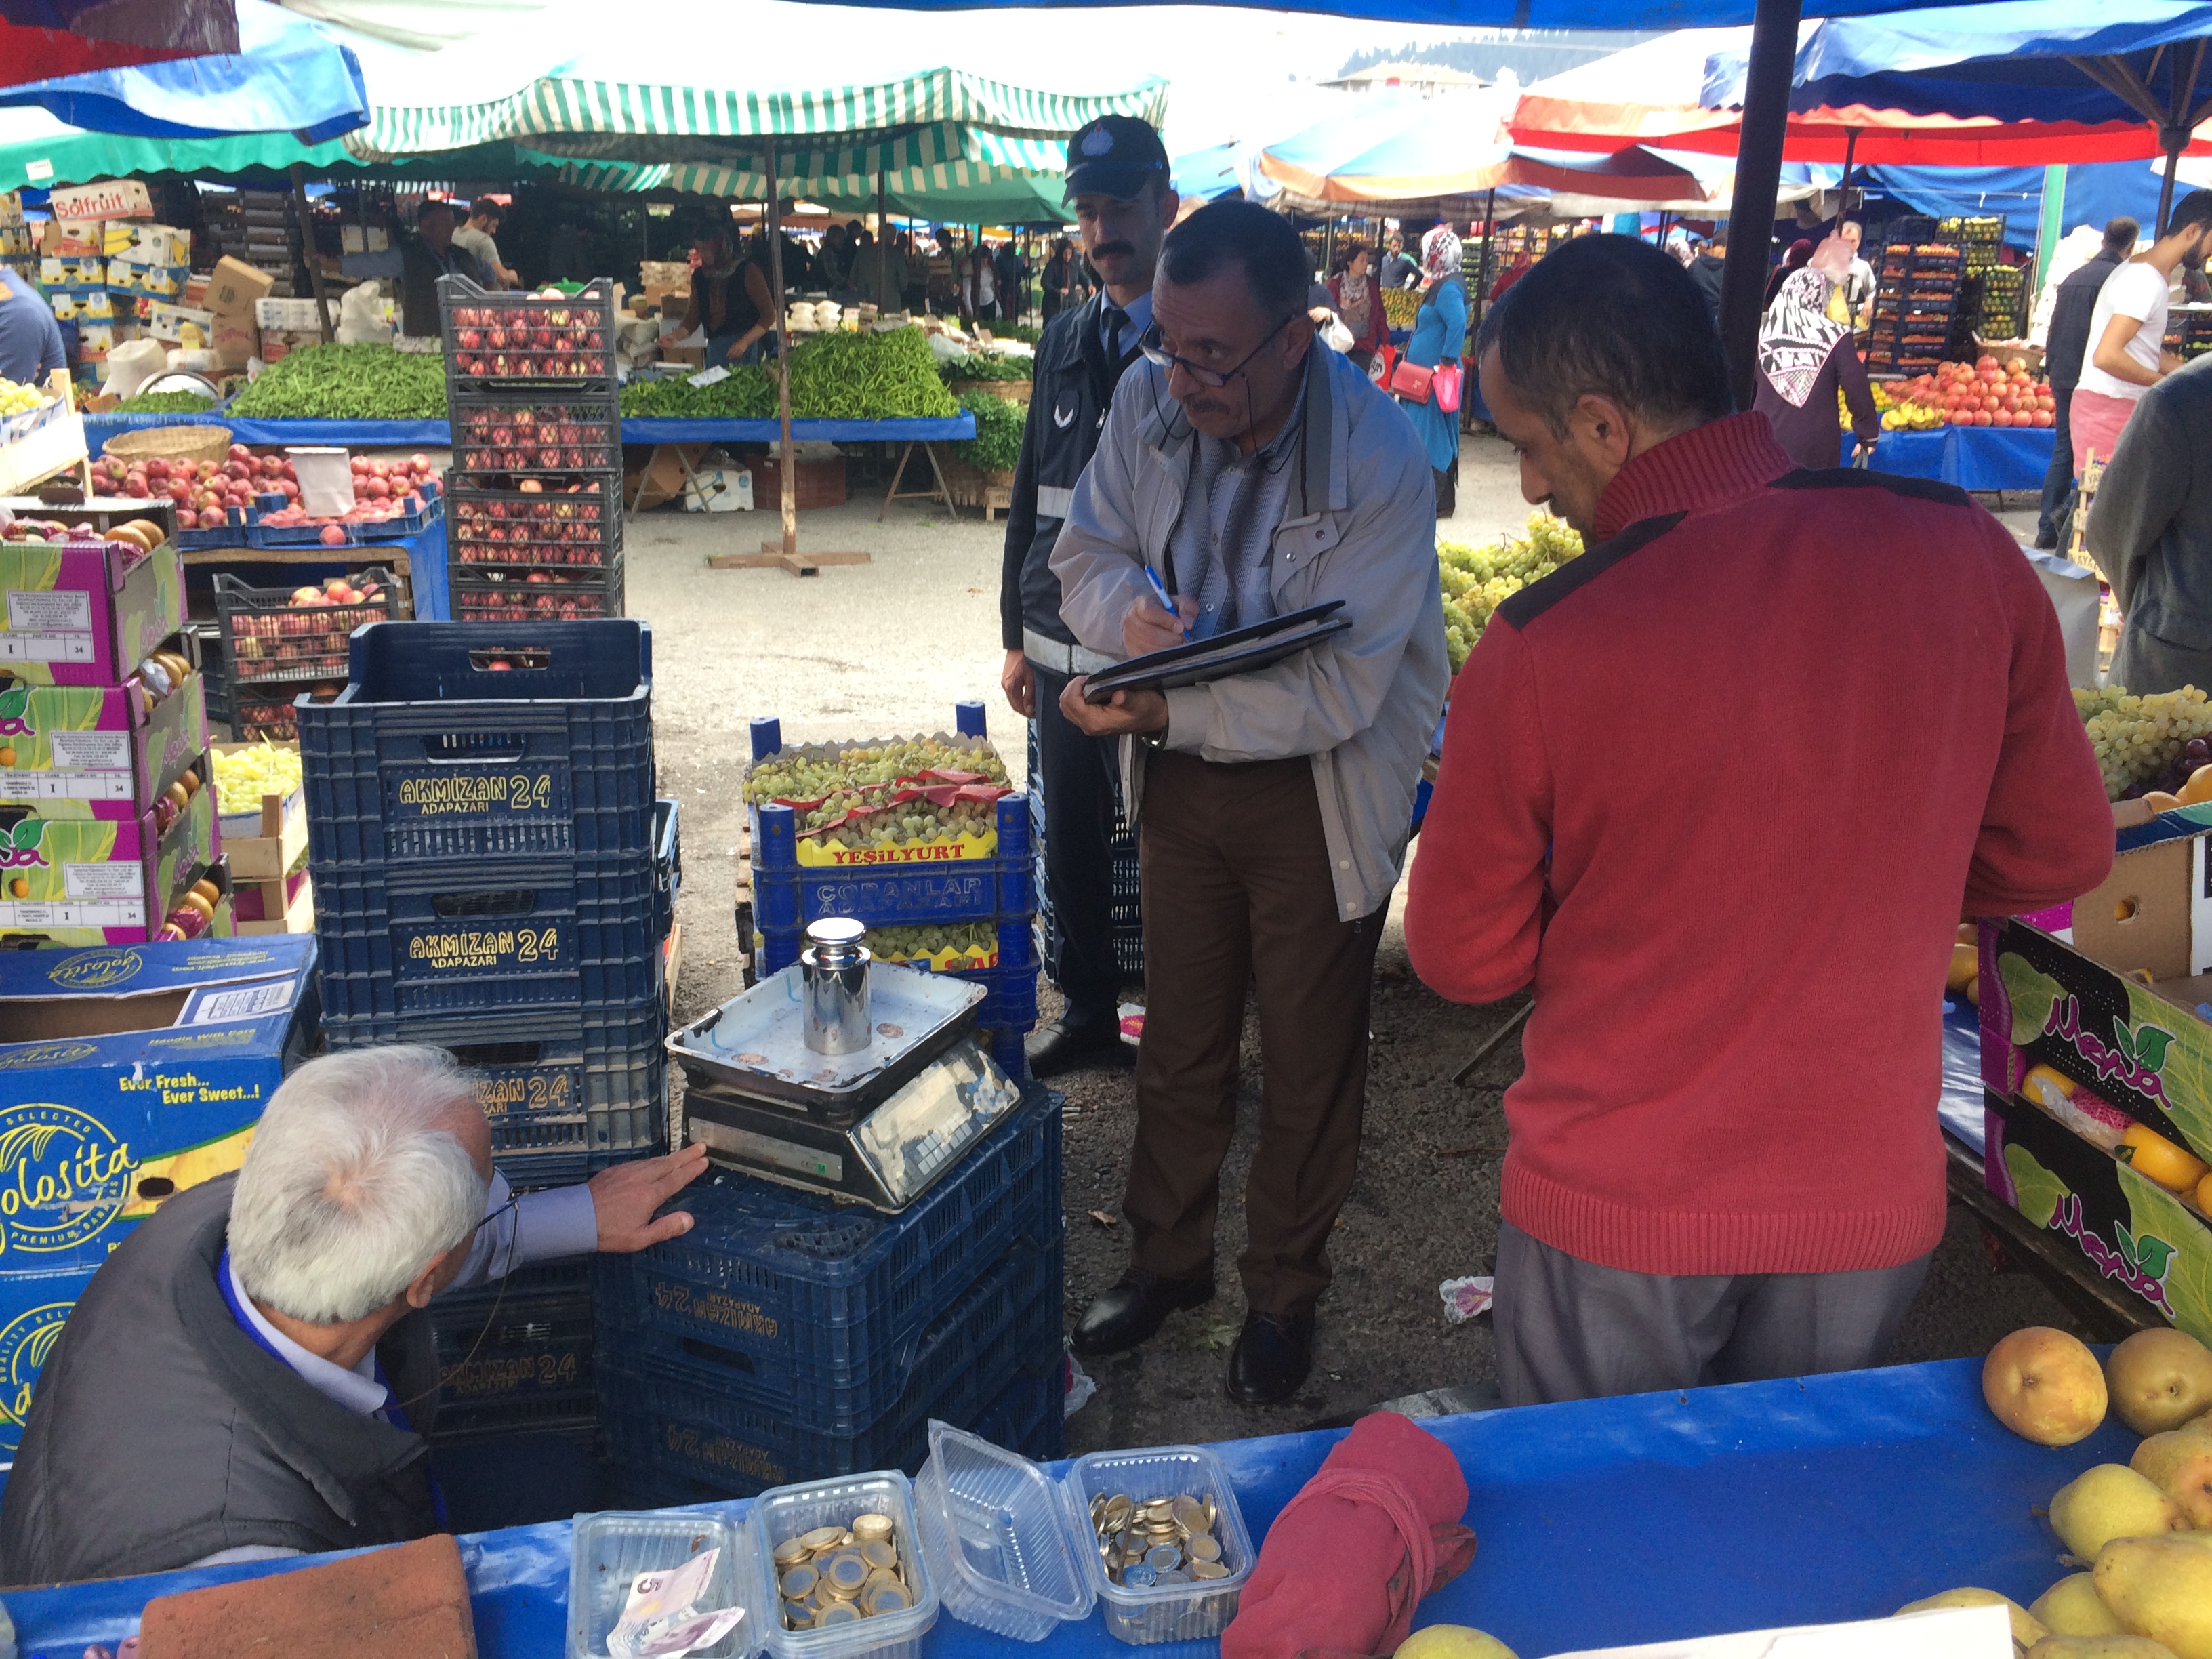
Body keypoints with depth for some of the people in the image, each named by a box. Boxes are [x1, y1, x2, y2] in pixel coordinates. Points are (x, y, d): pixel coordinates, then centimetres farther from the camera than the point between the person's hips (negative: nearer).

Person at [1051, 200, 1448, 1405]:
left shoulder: (1380, 461, -26)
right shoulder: (1149, 399, -10)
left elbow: (1337, 692, -27)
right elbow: (1084, 554, 1)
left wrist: (1158, 711, -33)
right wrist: (1130, 608, -23)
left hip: (1322, 794, -4)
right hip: (1181, 775, 5)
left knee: (1309, 1064, 12)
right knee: (1178, 1043, 19)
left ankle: (1285, 1296, 34)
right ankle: (1168, 1258, 41)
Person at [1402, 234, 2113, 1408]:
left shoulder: (1541, 648, -22)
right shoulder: (1967, 553, -10)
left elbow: (1464, 958, -9)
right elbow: (2060, 852, 3)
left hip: (1616, 1218, -3)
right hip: (1871, 1203, 4)